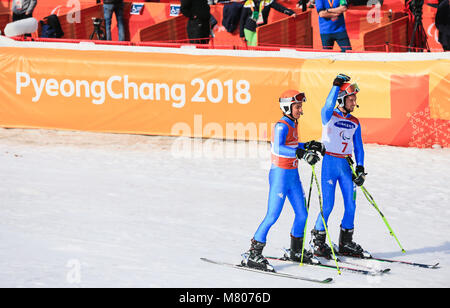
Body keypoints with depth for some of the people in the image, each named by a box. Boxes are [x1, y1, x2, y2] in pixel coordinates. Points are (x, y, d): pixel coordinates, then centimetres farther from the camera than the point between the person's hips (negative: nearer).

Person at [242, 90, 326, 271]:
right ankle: (253, 254, -4)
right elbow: (278, 148, -33)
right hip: (280, 175, -9)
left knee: (302, 214, 12)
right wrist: (301, 153, -41)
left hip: (293, 175, 9)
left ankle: (296, 251, 28)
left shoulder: (293, 124, 10)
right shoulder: (282, 126, -17)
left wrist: (309, 145, 15)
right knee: (272, 216, -9)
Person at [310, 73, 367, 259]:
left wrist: (360, 168, 3)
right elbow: (329, 105, -28)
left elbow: (358, 147, 13)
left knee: (351, 205, 4)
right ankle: (318, 242, 7)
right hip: (330, 162, -5)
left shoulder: (354, 123, 11)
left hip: (346, 164, 5)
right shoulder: (329, 116, -4)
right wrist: (336, 86, -30)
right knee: (328, 205, -7)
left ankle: (346, 243, 17)